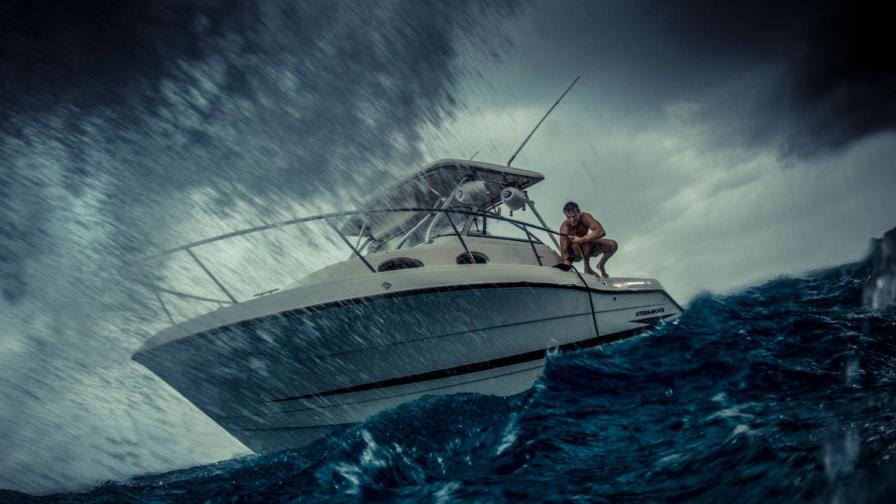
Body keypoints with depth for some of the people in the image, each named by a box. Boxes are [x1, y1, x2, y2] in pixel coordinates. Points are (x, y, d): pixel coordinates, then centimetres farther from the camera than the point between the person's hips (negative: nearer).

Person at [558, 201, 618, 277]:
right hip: (573, 254, -4)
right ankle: (587, 268, -12)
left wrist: (580, 240, -44)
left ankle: (601, 265, 13)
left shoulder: (585, 217, -25)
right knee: (587, 241, -35)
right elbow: (564, 250, -34)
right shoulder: (565, 227, -30)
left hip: (585, 250, 4)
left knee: (613, 245, -14)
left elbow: (601, 232, -38)